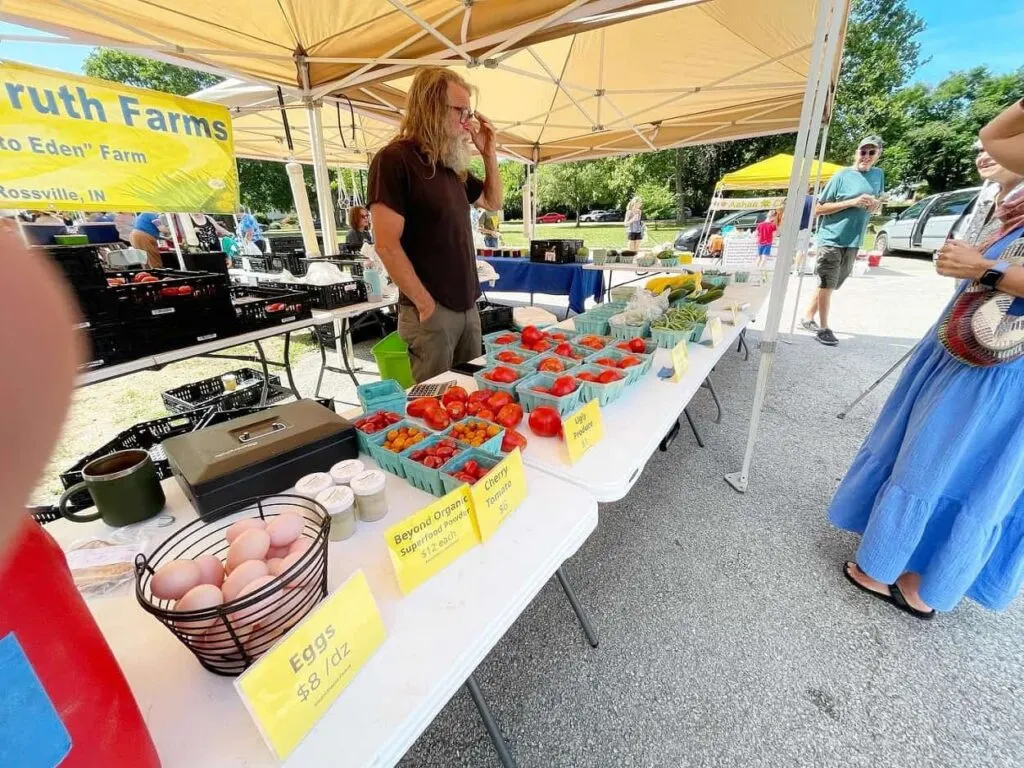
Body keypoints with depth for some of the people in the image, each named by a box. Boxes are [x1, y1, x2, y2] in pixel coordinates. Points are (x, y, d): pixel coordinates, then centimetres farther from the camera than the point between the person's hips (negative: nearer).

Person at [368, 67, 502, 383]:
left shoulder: (452, 164, 15)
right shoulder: (394, 159, -10)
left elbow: (493, 202, 28)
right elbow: (387, 245, -17)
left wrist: (490, 155, 13)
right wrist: (425, 303, -16)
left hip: (467, 305, 8)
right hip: (432, 310, -8)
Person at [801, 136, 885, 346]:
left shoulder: (878, 175, 13)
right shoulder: (842, 176, -4)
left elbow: (878, 205, 22)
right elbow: (818, 209, -8)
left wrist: (876, 205, -2)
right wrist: (852, 202, -17)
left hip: (853, 242, 6)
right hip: (831, 239, -6)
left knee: (827, 285, 12)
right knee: (826, 284, -4)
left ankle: (808, 318, 23)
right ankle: (824, 328, 4)